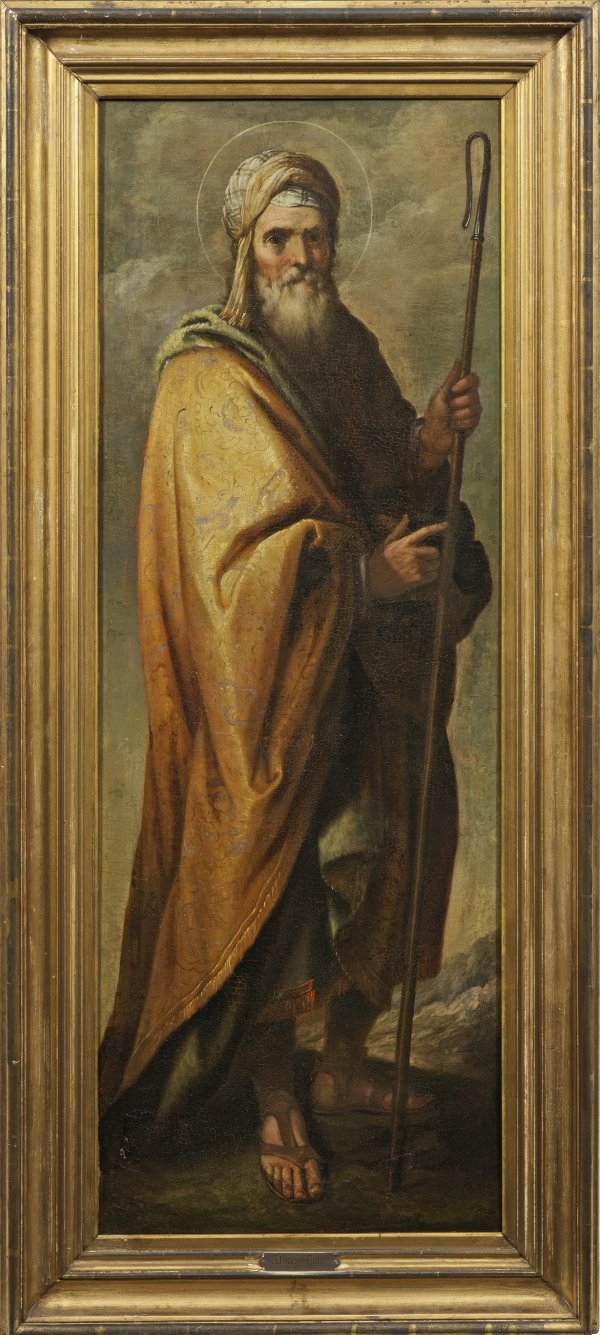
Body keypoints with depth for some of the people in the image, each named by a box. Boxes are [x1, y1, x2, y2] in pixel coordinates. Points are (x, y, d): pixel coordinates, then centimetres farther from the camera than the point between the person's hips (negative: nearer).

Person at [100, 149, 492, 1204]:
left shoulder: (350, 349, 9)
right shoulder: (208, 375, -10)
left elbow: (390, 486, 6)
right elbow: (239, 548, -17)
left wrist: (431, 439, -14)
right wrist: (362, 572, -21)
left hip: (367, 666, 6)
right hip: (265, 684, -6)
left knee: (378, 869, 10)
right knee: (270, 885, 1)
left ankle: (343, 1069, 32)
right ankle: (277, 1109, 20)